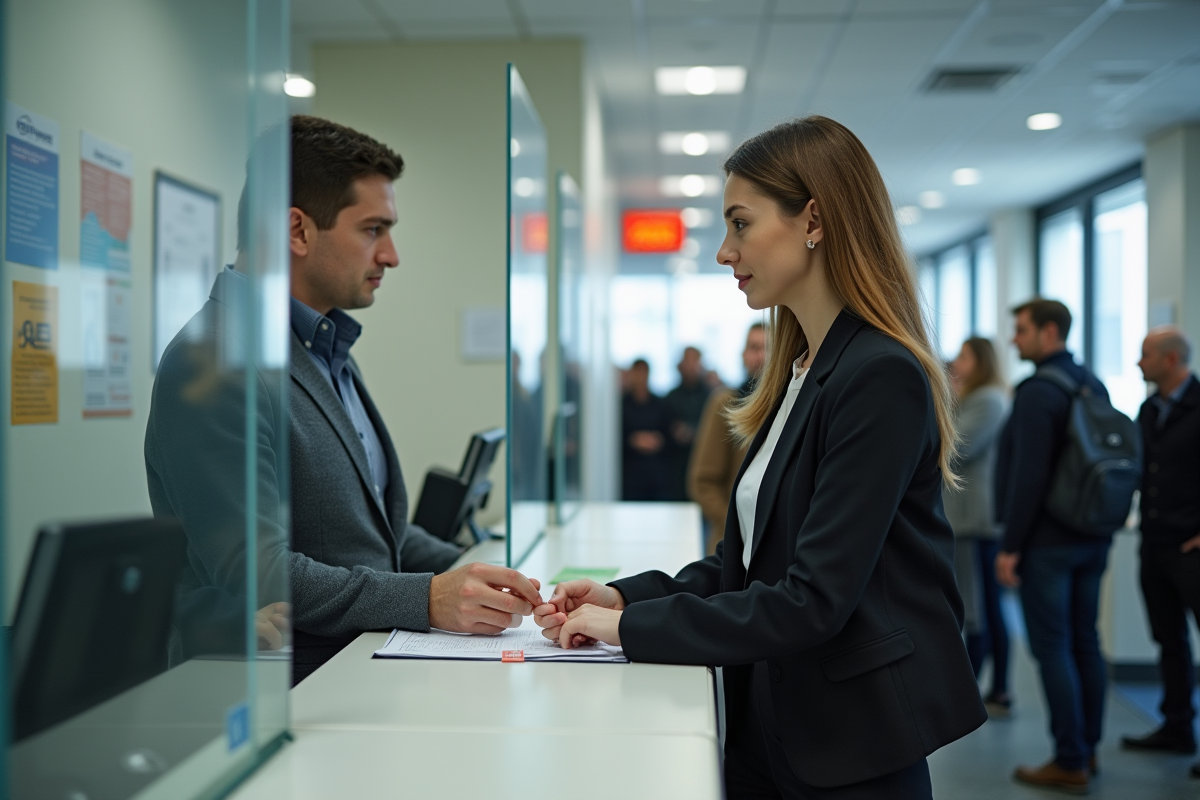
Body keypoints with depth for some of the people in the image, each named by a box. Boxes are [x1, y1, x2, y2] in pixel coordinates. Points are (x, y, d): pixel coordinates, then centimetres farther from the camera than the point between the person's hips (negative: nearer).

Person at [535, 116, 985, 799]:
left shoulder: (881, 379, -20)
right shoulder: (802, 372, 9)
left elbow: (813, 601, -24)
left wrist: (633, 626, -18)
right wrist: (628, 595, -2)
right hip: (771, 725, 8)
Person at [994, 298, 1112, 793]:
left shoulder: (1037, 391, -16)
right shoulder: (1094, 385, 12)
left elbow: (1029, 475, -21)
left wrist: (1010, 546, -16)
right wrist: (1099, 526, 20)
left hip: (1047, 541, -9)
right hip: (1093, 539, 9)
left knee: (1053, 647, -3)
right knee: (1085, 643, 14)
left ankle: (1070, 762, 0)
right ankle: (1087, 748, 22)